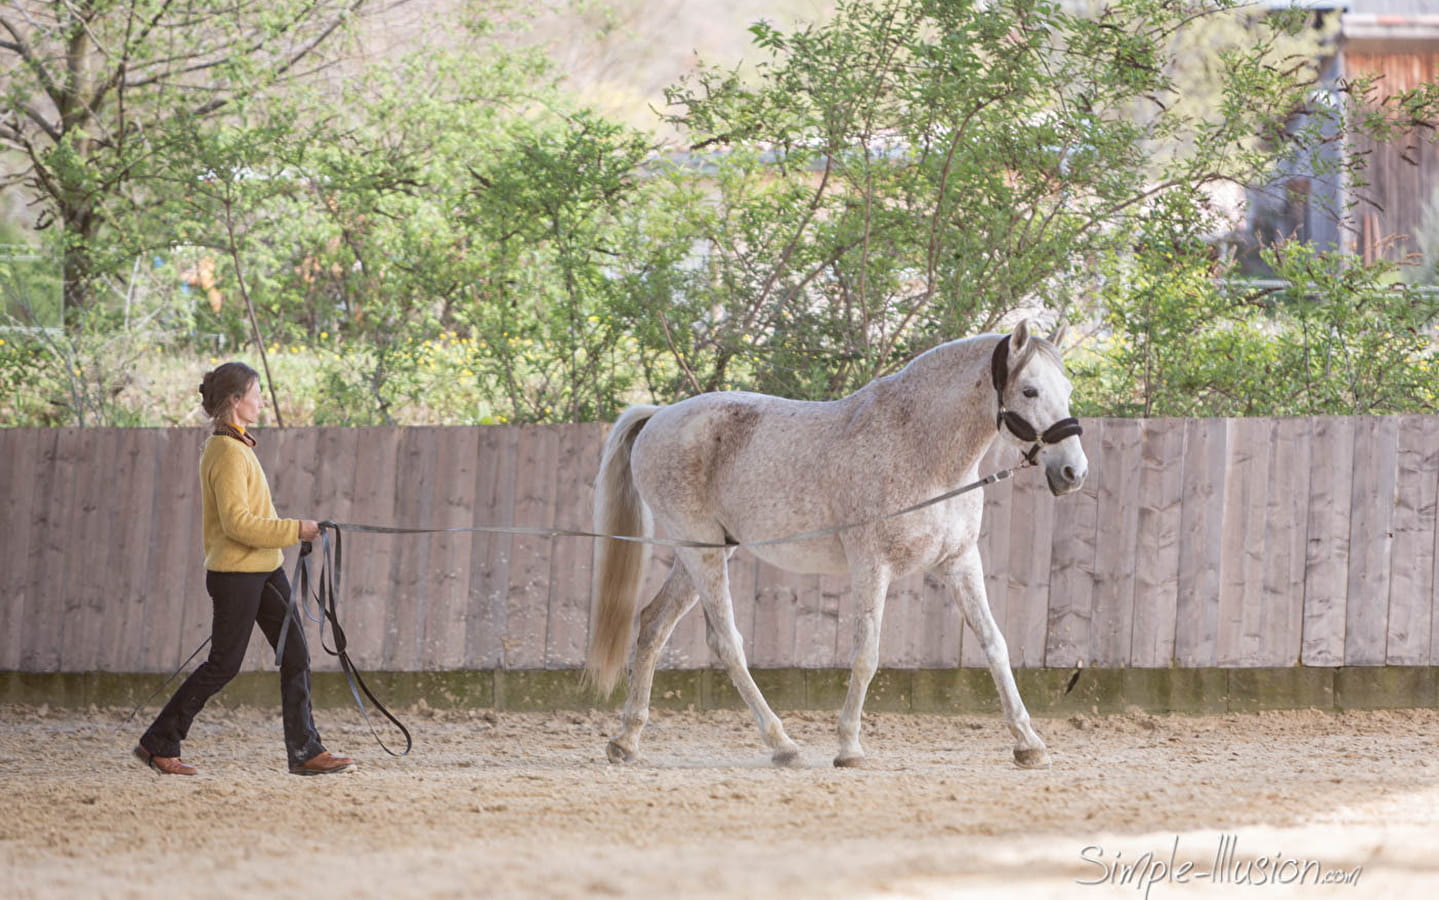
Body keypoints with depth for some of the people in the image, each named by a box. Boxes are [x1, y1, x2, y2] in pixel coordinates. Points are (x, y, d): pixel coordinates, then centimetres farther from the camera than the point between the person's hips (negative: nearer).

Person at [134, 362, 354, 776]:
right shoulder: (228, 454, -18)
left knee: (296, 655, 4)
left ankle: (305, 750, 6)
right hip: (236, 573, -10)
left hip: (264, 570, 10)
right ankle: (158, 743, 9)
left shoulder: (237, 447, 12)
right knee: (224, 664, -2)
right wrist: (295, 530, -20)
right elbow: (237, 522, -24)